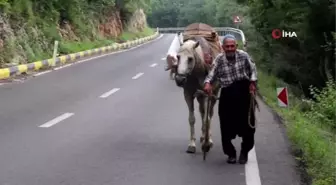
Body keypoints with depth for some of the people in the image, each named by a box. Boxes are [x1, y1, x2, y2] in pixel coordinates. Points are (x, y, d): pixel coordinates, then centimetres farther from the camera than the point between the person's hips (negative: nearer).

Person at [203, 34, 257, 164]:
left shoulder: (244, 55, -5)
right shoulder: (219, 59, -5)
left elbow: (252, 69, 6)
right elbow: (212, 74, -9)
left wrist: (252, 83, -4)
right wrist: (207, 83, -28)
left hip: (244, 92, 0)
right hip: (227, 95, 0)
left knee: (247, 125, 5)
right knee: (227, 126, 1)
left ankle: (244, 152, 26)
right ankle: (231, 153, 21)